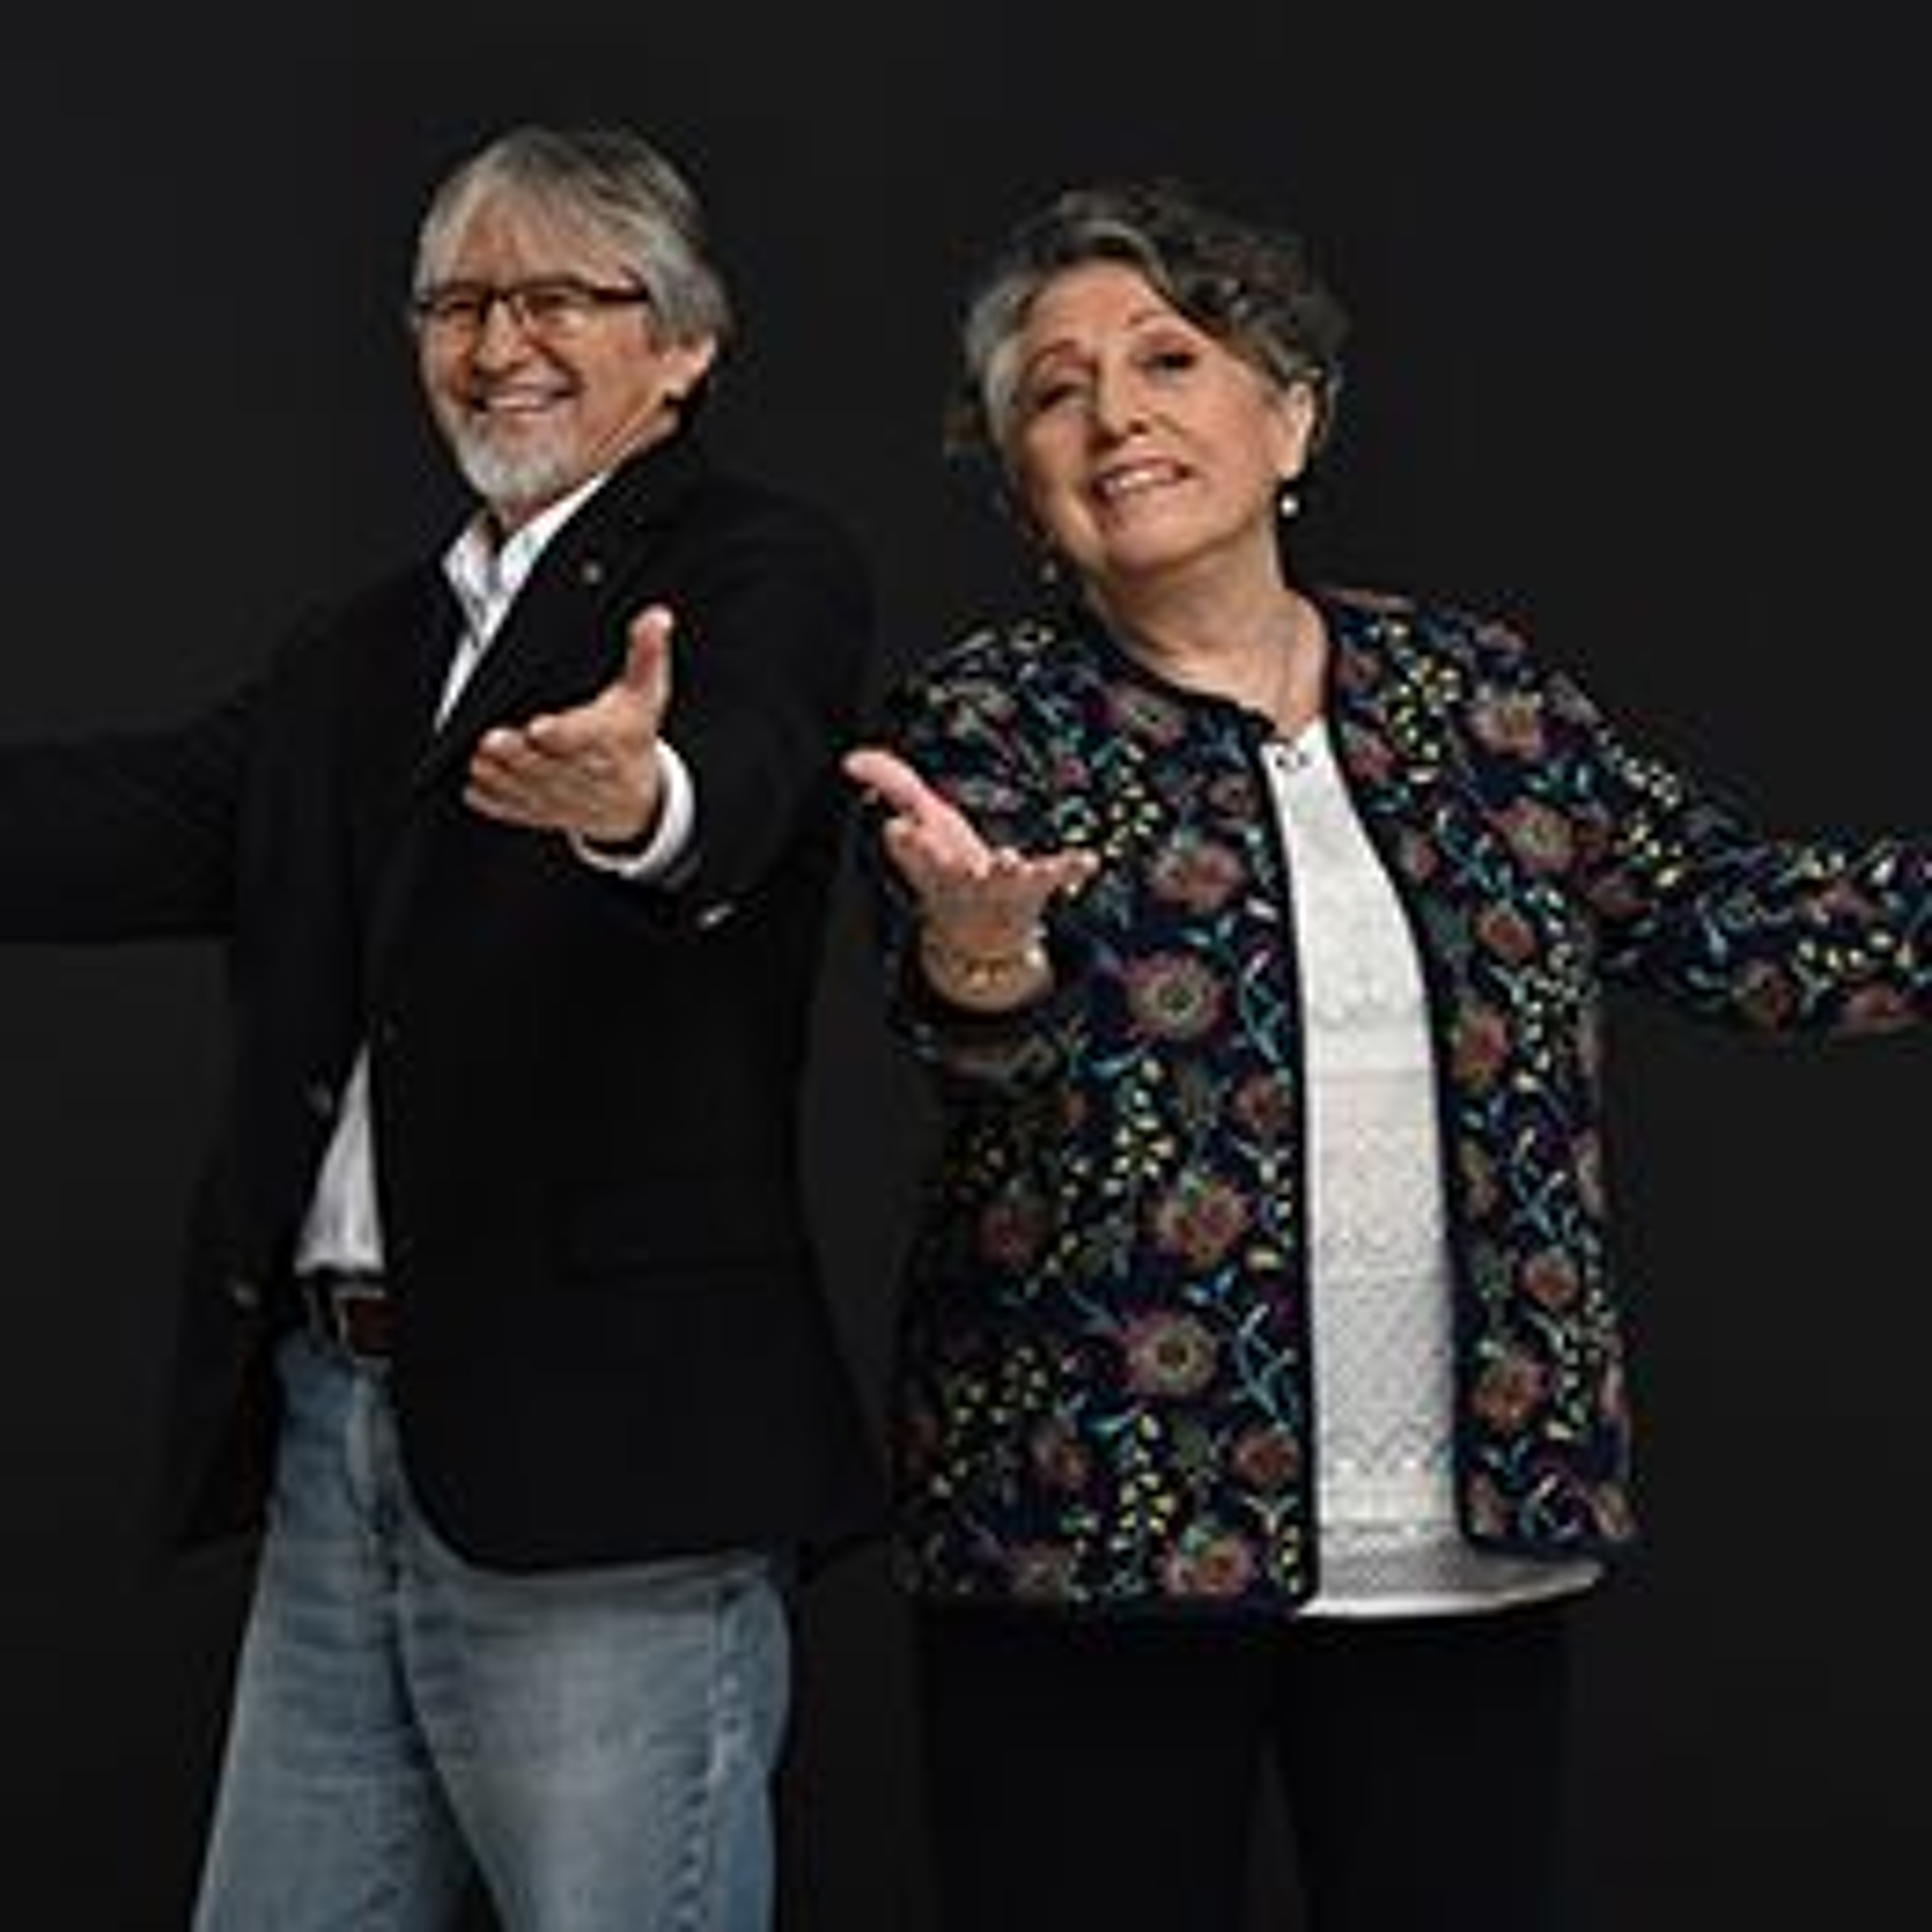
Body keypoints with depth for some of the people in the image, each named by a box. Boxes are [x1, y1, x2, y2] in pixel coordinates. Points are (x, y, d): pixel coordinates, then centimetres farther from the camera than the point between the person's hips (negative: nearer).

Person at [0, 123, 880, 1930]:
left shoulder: (759, 570, -2)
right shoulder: (362, 648, 19)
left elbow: (737, 778, -24)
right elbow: (155, 817, 2)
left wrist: (639, 801, -47)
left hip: (604, 1451, -7)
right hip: (330, 1429, 7)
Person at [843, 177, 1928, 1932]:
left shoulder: (1474, 691, 8)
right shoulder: (986, 721, -1)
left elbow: (1736, 918, 7)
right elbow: (973, 1027, -17)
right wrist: (983, 956, -39)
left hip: (1475, 1531, 3)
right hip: (1109, 1518, -2)